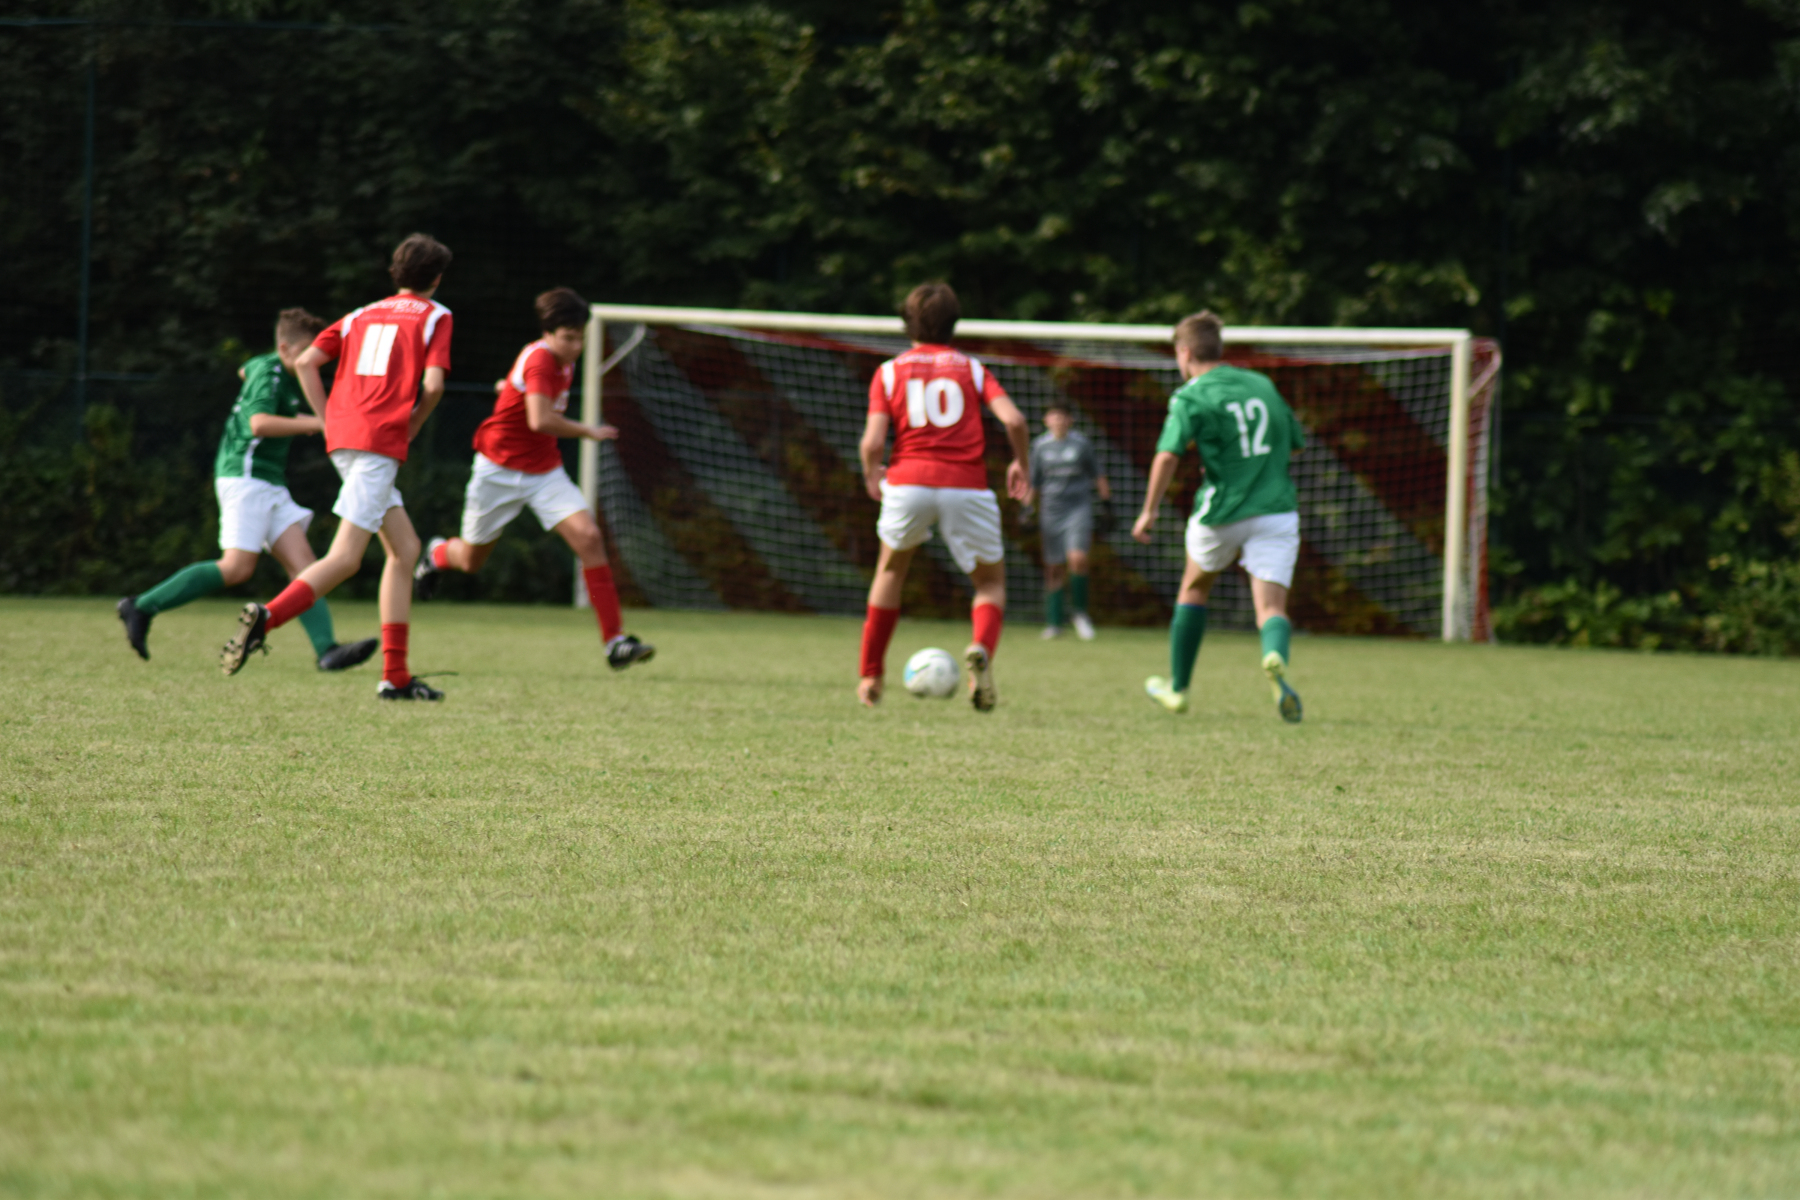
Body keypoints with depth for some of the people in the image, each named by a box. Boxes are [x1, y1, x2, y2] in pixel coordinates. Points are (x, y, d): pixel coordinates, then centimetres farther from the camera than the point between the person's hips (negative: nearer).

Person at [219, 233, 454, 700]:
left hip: (344, 436, 7)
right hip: (380, 440, -7)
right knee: (344, 558, -12)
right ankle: (266, 617, -32)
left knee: (405, 549, 13)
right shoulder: (435, 316, 5)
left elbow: (306, 361, 12)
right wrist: (413, 426, 8)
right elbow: (433, 383, -9)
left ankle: (395, 676, 10)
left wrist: (329, 420, 13)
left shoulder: (364, 315, 21)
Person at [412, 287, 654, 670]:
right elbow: (540, 420, -36)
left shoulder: (563, 363, 3)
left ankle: (615, 641, -18)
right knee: (470, 561, 11)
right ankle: (438, 554, 50)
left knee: (588, 537, -16)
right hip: (499, 469, -6)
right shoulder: (539, 360, -23)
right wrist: (589, 432, -27)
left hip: (544, 472, 6)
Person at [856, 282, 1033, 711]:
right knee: (991, 581, 15)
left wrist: (871, 475, 21)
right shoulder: (971, 368, 14)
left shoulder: (890, 372, 13)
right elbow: (1013, 419, -1)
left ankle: (871, 676, 25)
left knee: (891, 569, 26)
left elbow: (873, 442, 1)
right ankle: (981, 649, -18)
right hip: (966, 486, -1)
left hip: (908, 481, 1)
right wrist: (1020, 465, 16)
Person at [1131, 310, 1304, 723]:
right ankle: (1275, 658, -41)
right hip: (1277, 510, 2)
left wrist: (1149, 511, -10)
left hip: (1222, 514, -2)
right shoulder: (1263, 384, 12)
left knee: (1195, 588, 24)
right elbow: (1294, 443, 21)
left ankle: (1177, 688, 35)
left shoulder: (1191, 397, -4)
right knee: (1272, 608, -5)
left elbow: (1168, 456, -18)